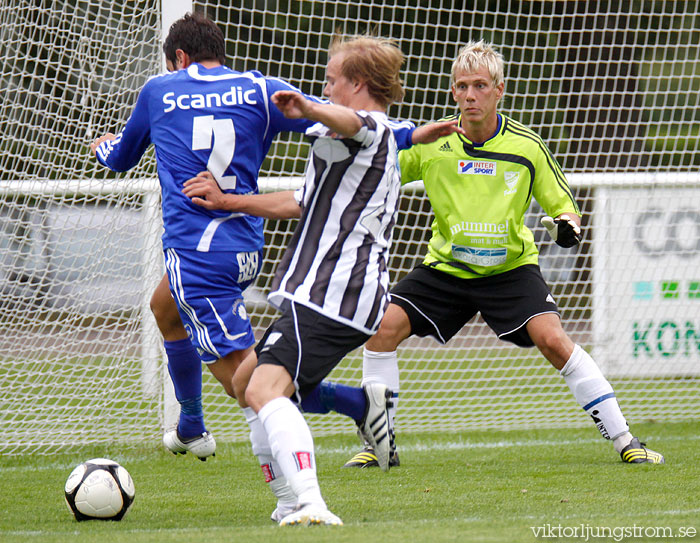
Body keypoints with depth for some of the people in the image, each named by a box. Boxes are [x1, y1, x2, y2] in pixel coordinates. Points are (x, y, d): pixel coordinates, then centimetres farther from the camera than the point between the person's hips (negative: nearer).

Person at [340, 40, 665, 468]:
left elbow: (562, 204, -1)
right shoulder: (432, 144, -8)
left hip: (511, 265, -2)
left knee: (551, 339, -23)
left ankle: (625, 442, -13)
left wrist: (568, 225, -23)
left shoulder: (527, 147, -10)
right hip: (446, 266, 2)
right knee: (383, 328, -15)